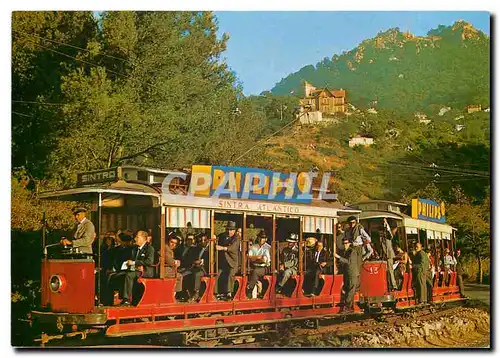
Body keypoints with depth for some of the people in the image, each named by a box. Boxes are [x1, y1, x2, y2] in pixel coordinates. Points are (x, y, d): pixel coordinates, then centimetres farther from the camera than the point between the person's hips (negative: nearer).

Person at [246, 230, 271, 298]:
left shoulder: (268, 248, 2)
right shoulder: (253, 247, 16)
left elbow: (264, 259, -11)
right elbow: (249, 257, 3)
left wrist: (254, 258, -2)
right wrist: (258, 257, -7)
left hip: (263, 268, -4)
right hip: (253, 267, 4)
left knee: (255, 271, -34)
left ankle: (249, 289, -28)